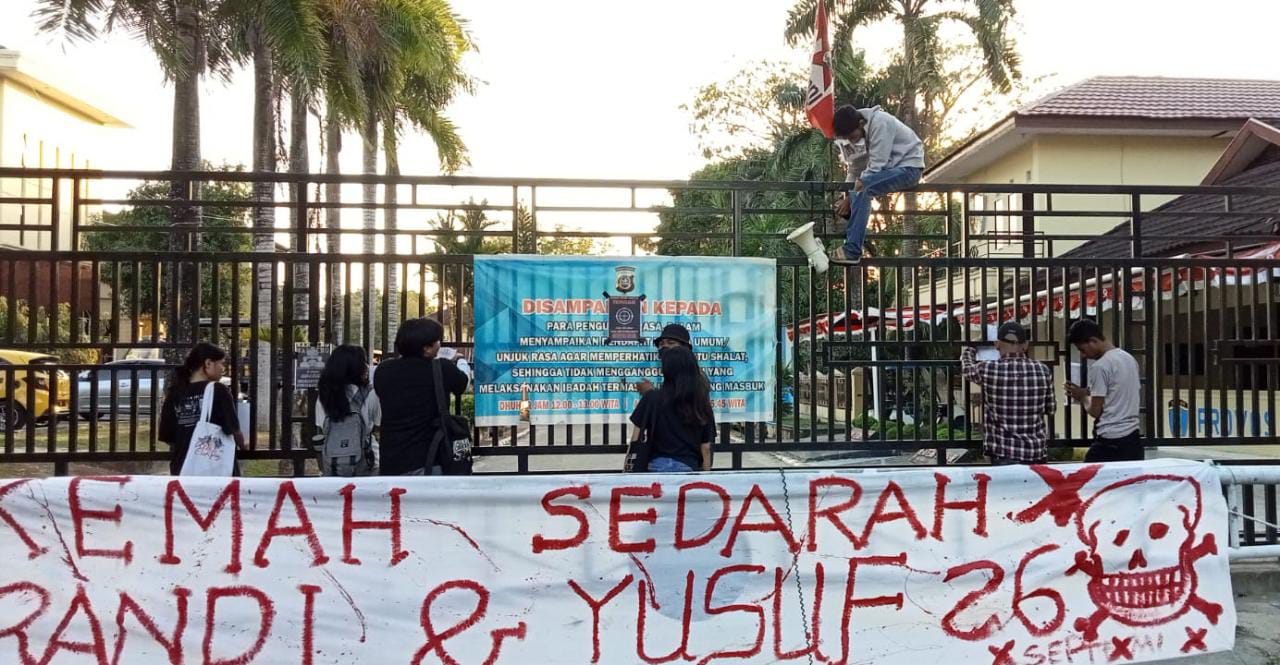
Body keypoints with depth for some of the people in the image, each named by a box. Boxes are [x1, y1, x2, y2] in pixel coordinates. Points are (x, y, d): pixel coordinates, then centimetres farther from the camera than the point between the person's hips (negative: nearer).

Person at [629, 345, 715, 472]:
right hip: (690, 468, 2)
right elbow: (706, 448, 6)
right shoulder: (703, 404, 3)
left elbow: (635, 440, 0)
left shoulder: (653, 398, -3)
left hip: (659, 466, -2)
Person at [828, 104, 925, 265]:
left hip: (908, 167, -9)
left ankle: (852, 252, -28)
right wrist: (846, 195, -14)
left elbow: (876, 165, -27)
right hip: (889, 167, 9)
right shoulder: (856, 131, -2)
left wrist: (852, 196, -24)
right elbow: (854, 166, 0)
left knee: (863, 190, -28)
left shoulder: (879, 123, -25)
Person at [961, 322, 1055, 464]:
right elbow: (1050, 408, 12)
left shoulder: (988, 369, -9)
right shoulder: (1043, 370, -1)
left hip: (1005, 454, -3)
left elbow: (966, 367, 14)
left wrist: (970, 349, 35)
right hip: (1037, 452, 3)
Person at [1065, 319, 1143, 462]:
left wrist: (1082, 397, 7)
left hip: (1109, 441, -8)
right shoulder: (1130, 359, 12)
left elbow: (1095, 411, -11)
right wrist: (1090, 393, 18)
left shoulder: (1100, 366, -14)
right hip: (1133, 438, 8)